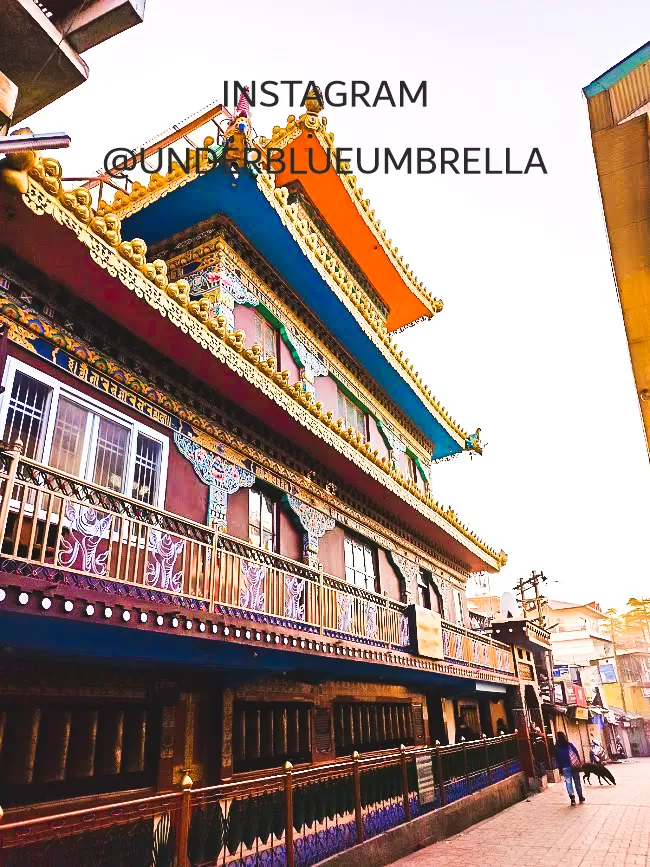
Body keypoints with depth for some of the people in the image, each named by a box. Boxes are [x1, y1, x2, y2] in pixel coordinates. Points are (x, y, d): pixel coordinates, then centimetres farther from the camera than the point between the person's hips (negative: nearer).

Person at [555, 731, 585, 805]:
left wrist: (560, 768, 5)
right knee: (577, 781, 13)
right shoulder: (569, 744, 0)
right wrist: (579, 764, 5)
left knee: (568, 782, 0)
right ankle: (580, 797, 19)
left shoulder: (556, 747, -2)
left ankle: (572, 798, -13)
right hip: (574, 766, 2)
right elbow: (577, 753, -2)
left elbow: (557, 758, -1)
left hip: (564, 767, -1)